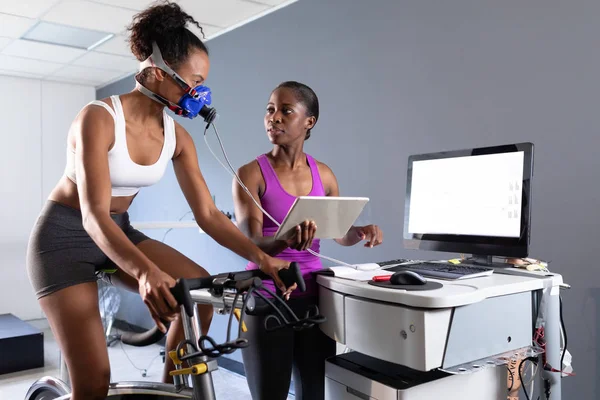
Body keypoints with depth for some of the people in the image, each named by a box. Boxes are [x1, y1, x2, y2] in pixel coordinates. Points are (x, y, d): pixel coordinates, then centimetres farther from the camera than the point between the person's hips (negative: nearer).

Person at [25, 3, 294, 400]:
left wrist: (262, 257, -21)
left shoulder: (176, 136, -7)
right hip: (65, 237, -5)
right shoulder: (98, 118, -24)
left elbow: (208, 214, -8)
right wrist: (145, 271, -51)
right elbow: (94, 216, -34)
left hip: (120, 232, 6)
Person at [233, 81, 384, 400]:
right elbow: (251, 245, -19)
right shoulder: (251, 174, -9)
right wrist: (286, 238, -40)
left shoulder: (323, 174, 4)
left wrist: (360, 232, -8)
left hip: (315, 297, 5)